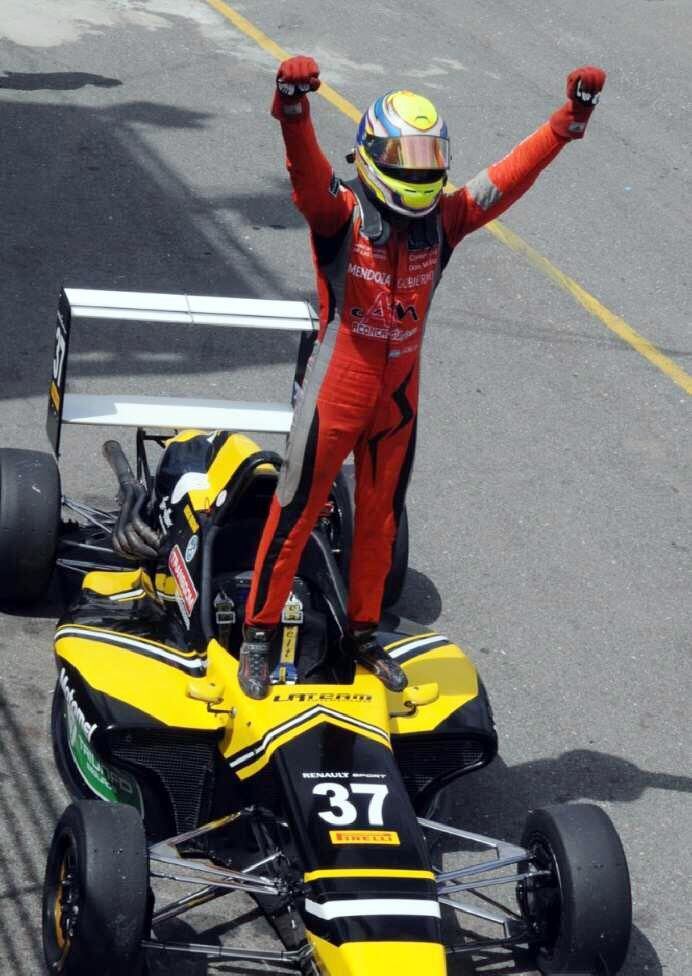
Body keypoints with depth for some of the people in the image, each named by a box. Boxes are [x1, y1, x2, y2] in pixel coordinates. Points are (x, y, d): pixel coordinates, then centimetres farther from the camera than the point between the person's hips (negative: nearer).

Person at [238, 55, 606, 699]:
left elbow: (510, 175, -9)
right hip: (336, 389, -5)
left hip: (399, 395, 5)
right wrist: (293, 111, -57)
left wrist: (569, 120, -22)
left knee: (380, 520, 18)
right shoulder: (341, 215, -17)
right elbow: (307, 172, -36)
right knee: (297, 511, 6)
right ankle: (259, 633, 20)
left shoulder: (442, 220, -4)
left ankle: (362, 633, 36)